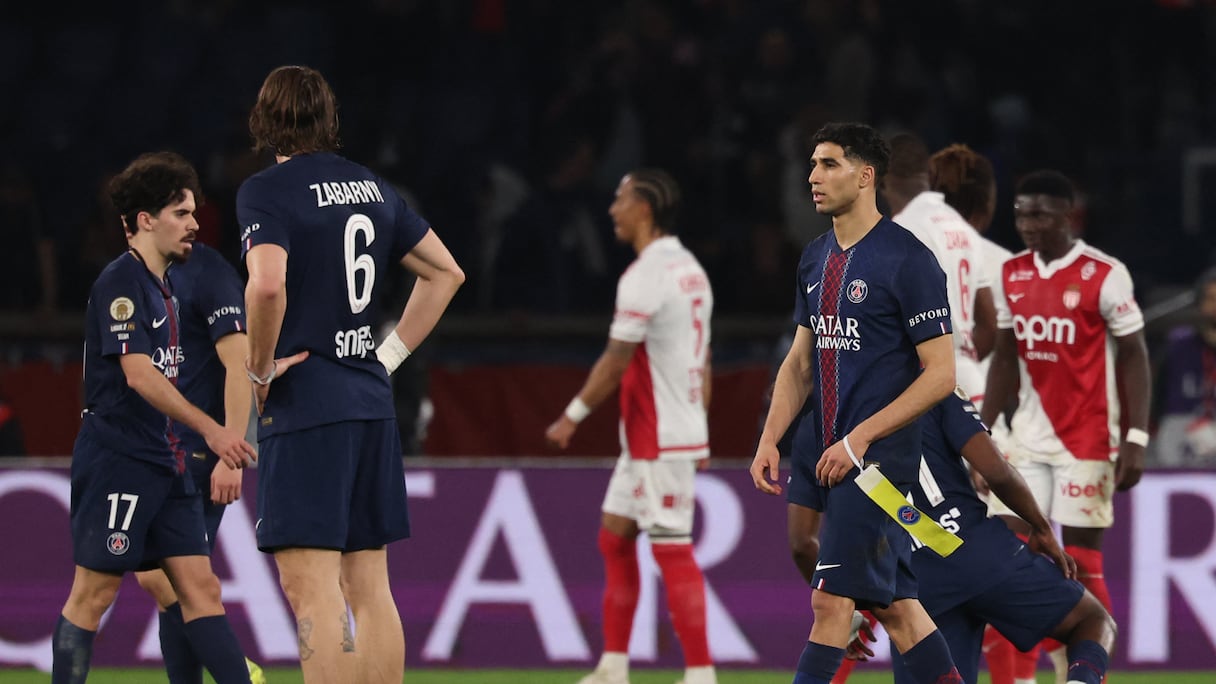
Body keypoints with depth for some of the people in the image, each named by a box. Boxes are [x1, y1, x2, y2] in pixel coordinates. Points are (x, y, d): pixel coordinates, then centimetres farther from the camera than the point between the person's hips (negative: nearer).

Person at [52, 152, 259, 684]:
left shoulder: (162, 287, 17)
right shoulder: (121, 283, -12)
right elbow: (139, 376, -21)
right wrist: (210, 430, -23)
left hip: (162, 461, 9)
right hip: (116, 460, -9)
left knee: (201, 588, 3)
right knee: (94, 594, -5)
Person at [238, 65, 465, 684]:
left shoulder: (266, 192, -8)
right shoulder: (372, 188, 13)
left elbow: (268, 285, -24)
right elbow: (446, 272, 20)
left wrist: (261, 370, -10)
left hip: (305, 404, -7)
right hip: (371, 401, 7)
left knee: (310, 587, -10)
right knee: (368, 587, 9)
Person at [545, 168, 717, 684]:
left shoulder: (644, 277, -16)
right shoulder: (691, 270, 13)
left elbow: (615, 361, -17)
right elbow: (703, 361, 17)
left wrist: (573, 416, -7)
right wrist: (700, 432, 21)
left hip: (660, 442, -10)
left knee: (673, 552, -8)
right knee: (614, 536, 14)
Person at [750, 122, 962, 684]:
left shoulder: (908, 259, -11)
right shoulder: (816, 258, 13)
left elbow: (941, 374, -13)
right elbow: (800, 362, 19)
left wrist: (859, 439, -16)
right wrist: (770, 440, 5)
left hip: (877, 456, -8)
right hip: (820, 451, 8)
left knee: (831, 597, -11)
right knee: (891, 601, 8)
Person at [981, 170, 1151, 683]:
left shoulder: (1104, 276, -9)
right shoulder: (1011, 275, 8)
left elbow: (1134, 358, -7)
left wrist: (1136, 440, -13)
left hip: (1087, 442, -5)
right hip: (1029, 438, 5)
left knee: (1082, 564, -3)